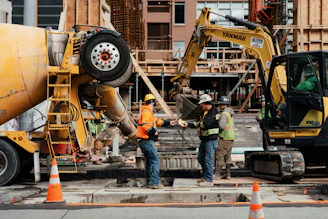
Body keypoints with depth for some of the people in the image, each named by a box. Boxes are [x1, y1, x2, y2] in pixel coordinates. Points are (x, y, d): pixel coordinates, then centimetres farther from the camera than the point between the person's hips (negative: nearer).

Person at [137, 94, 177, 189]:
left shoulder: (149, 113, 19)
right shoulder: (147, 112, -14)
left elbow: (158, 121, 28)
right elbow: (145, 125, -28)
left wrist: (169, 123, 31)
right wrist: (154, 132, -17)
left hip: (145, 141, 11)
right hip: (147, 141, -11)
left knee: (150, 160, 19)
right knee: (155, 160, -10)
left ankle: (150, 181, 27)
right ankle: (155, 182, -12)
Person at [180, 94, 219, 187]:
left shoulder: (213, 112, -16)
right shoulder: (203, 112, 15)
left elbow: (205, 123, -27)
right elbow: (198, 123, 18)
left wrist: (199, 124, -7)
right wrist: (188, 124, 6)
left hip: (211, 140, -10)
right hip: (204, 139, 10)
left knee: (208, 160, -8)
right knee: (201, 158, 17)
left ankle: (209, 180, -2)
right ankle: (205, 177, 29)